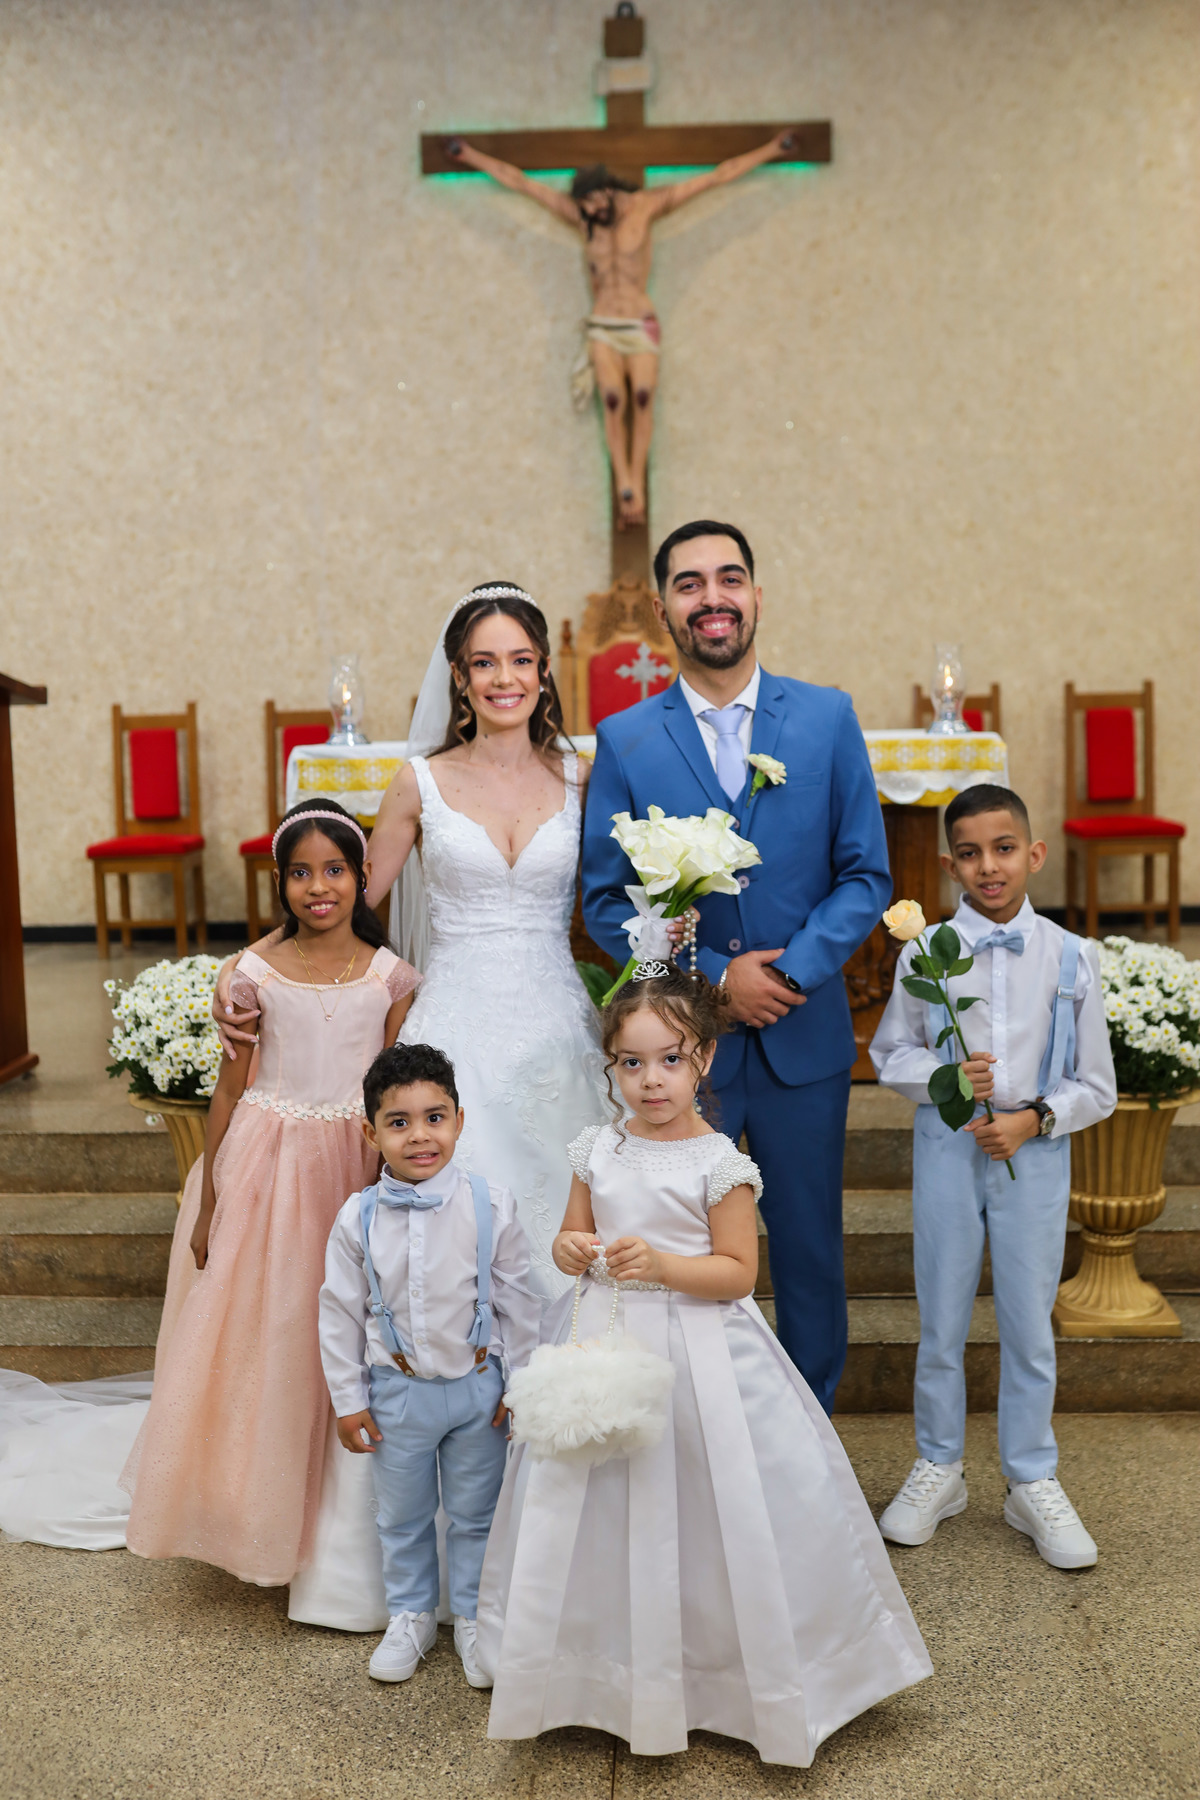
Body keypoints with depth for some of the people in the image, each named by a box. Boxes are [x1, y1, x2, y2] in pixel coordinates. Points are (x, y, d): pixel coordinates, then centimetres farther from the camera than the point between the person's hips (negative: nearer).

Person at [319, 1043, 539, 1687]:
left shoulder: (491, 1206, -14)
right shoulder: (358, 1218, -12)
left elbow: (517, 1300, -5)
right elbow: (340, 1313, -2)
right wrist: (348, 1399, 0)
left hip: (478, 1386, -1)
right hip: (397, 1391, 1)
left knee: (475, 1512, 16)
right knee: (401, 1515, 19)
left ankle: (474, 1617, 38)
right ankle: (411, 1616, 42)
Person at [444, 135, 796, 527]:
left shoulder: (647, 206, 1)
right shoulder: (580, 216, 7)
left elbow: (717, 176, 4)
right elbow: (518, 181, 11)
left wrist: (769, 151, 5)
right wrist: (470, 155, 14)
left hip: (641, 325, -1)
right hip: (602, 328, 1)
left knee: (643, 399, -17)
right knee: (613, 403, -17)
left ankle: (636, 485, -17)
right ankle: (626, 490, -23)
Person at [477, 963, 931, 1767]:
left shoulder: (718, 1162, -11)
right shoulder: (599, 1149, 2)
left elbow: (739, 1271, -10)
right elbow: (573, 1236, 12)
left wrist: (662, 1263, -23)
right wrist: (571, 1250, -11)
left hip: (697, 1353, -4)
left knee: (693, 1512, 2)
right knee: (601, 1514, 13)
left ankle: (715, 1665, 24)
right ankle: (611, 1666, 34)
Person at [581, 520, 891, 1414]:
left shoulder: (828, 717, 1)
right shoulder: (624, 738, -1)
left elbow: (867, 875, 0)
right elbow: (605, 898, -2)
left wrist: (794, 971, -15)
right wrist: (715, 975, -14)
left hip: (806, 1037, 1)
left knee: (810, 1255, 14)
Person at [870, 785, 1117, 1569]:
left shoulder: (1072, 958, -4)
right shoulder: (925, 952, -5)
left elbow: (1096, 1087, 1)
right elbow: (889, 1053, 5)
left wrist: (1034, 1118, -15)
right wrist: (939, 1074, -14)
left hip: (1035, 1150, 0)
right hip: (947, 1145, 0)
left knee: (1030, 1323, 10)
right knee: (942, 1321, 11)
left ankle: (1033, 1482, 29)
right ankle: (939, 1468, 31)